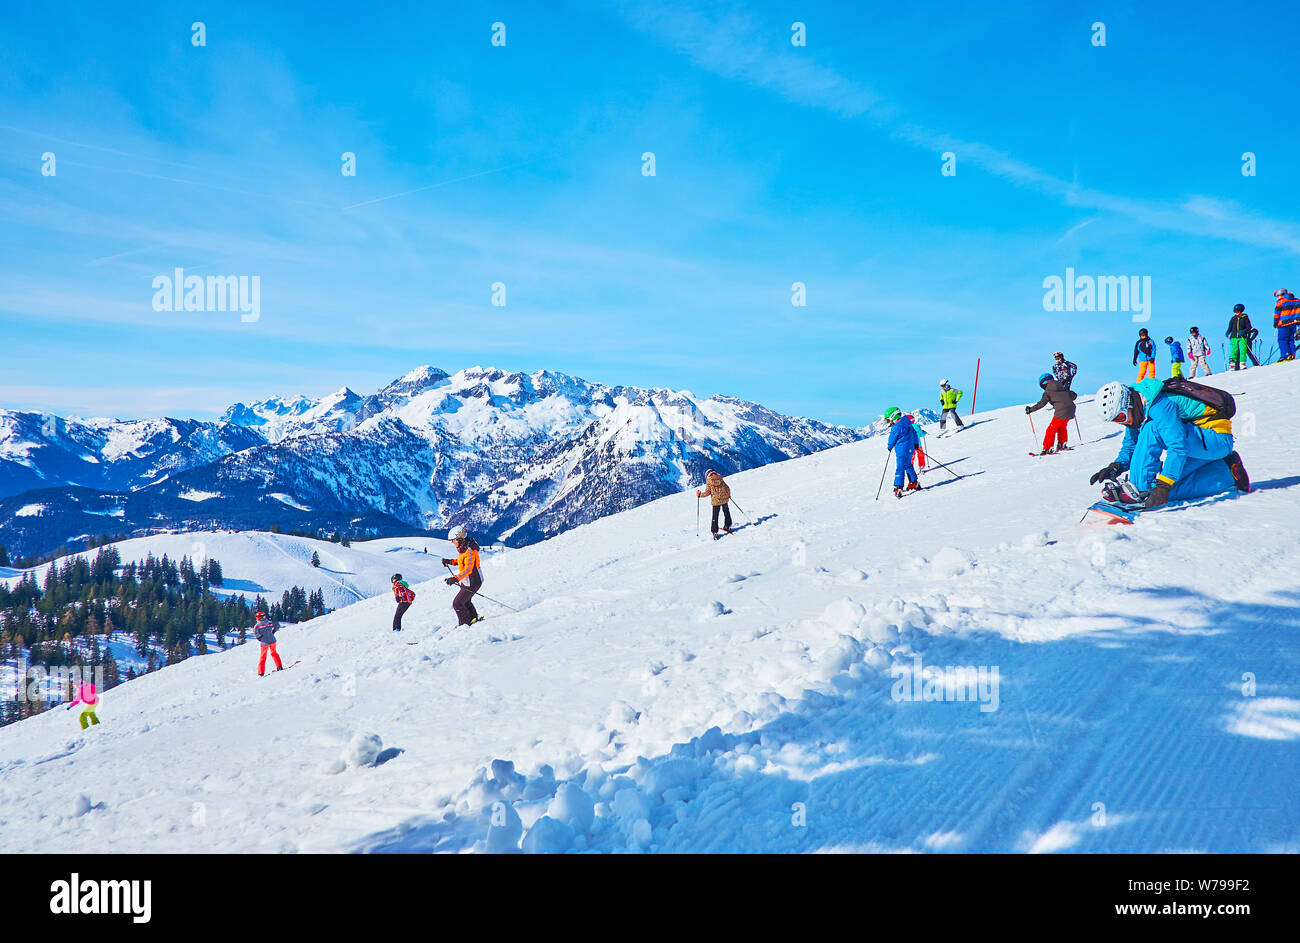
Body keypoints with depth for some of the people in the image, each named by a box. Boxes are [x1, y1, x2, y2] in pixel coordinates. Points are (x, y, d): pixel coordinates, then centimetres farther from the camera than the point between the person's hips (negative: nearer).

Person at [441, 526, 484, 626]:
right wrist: (451, 562, 10)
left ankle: (465, 624, 8)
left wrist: (455, 578, -37)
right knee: (465, 601, 28)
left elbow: (468, 569, -32)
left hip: (472, 583, -10)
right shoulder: (463, 548, 4)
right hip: (467, 581, 10)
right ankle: (475, 618, 44)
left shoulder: (469, 550, -27)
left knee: (457, 604, -4)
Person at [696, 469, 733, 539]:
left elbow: (707, 492, -7)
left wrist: (700, 494, 9)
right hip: (724, 499, 3)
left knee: (715, 516, 5)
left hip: (716, 501, -3)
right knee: (726, 512, 24)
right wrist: (728, 495, 24)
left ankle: (714, 531, 2)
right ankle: (727, 526, 30)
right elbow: (727, 488, 6)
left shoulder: (708, 481, -5)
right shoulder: (720, 478, 3)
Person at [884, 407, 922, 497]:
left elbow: (892, 440, -9)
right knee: (908, 466, 24)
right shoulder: (907, 423, 8)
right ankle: (914, 483, 31)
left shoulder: (896, 427, -18)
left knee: (899, 468, -8)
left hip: (901, 451, -9)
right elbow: (914, 433, 18)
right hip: (910, 449, 9)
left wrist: (889, 447, 10)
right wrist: (916, 443, 31)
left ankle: (898, 488, -12)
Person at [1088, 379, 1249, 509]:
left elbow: (1178, 447, -35)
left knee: (1152, 430, -28)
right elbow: (1130, 446, 13)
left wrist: (1163, 487, -40)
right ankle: (1227, 474, 5)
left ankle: (1139, 489, -26)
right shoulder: (1134, 409, 1)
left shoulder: (1159, 405, -27)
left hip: (1218, 439, -10)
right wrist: (1116, 467, -8)